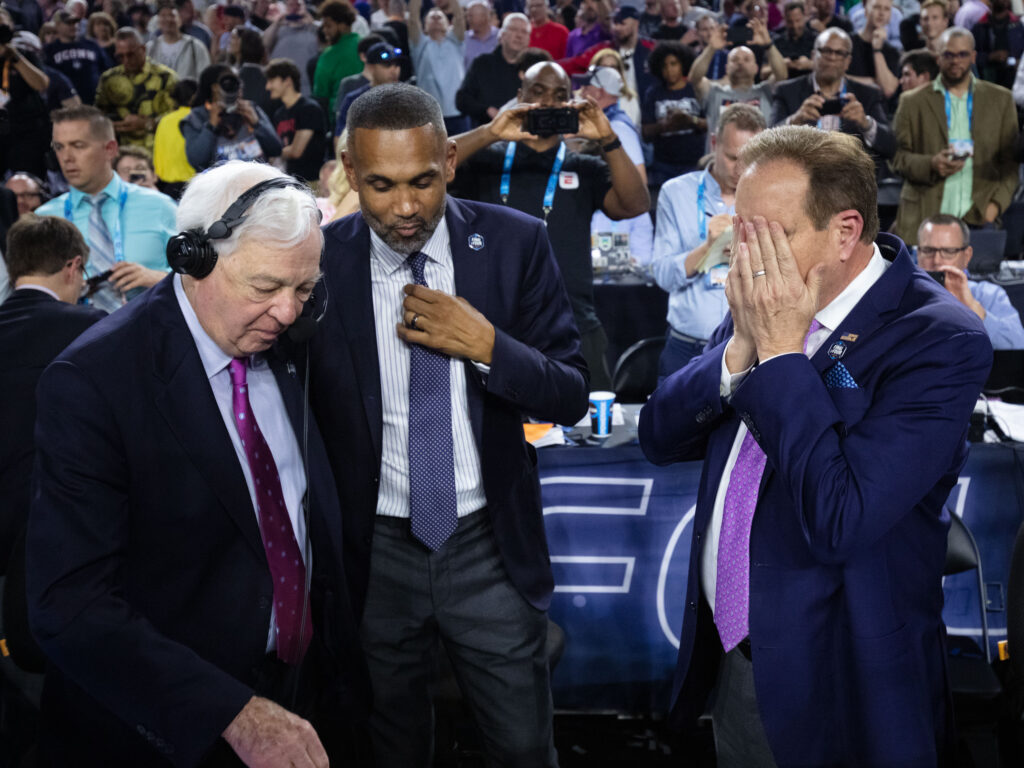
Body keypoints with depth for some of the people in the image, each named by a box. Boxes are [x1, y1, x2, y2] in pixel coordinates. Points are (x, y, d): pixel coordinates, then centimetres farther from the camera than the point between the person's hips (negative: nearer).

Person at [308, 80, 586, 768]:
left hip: (491, 546, 0)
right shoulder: (317, 261, -9)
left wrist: (485, 345, -21)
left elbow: (571, 397, -5)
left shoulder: (515, 243, -8)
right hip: (373, 552, 0)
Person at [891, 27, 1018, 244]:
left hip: (979, 218, 1)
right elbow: (897, 157, 6)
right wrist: (930, 165, -14)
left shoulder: (1001, 99, 12)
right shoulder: (913, 102, 9)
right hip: (924, 217, -1)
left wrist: (996, 203, -3)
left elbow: (1010, 159, 10)